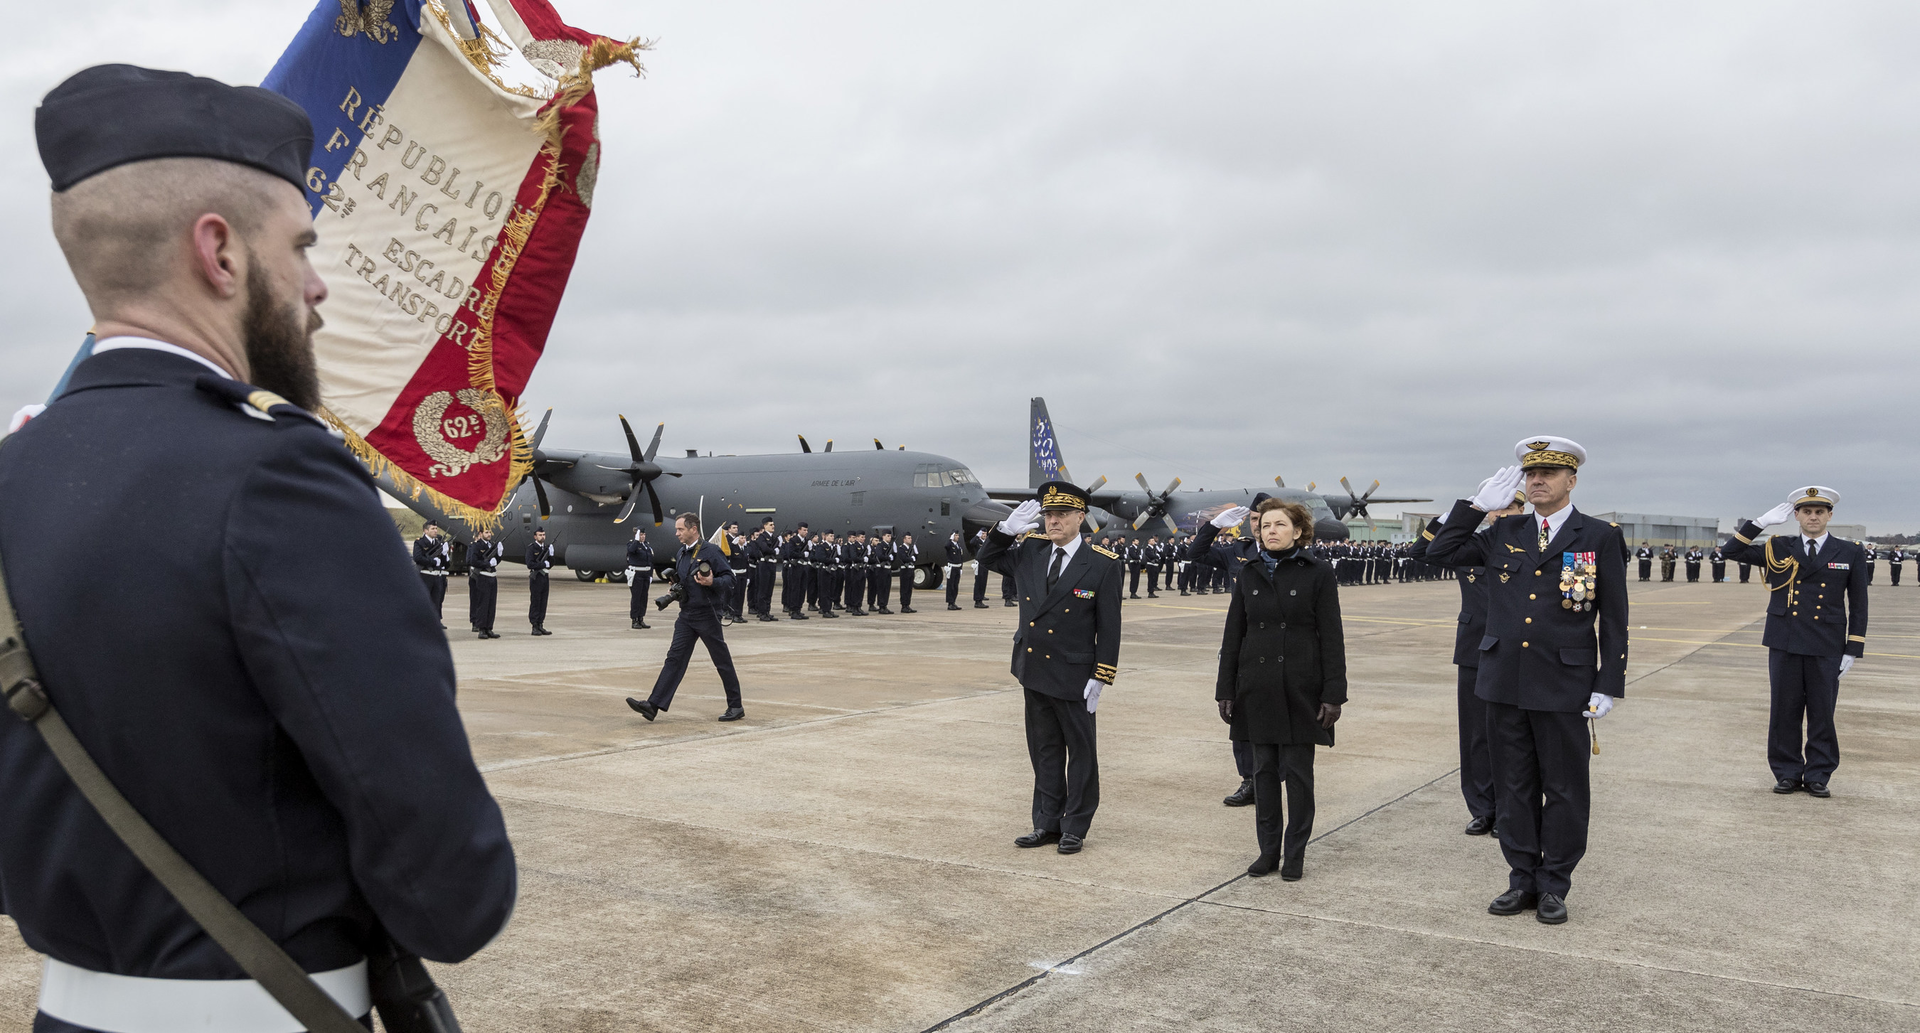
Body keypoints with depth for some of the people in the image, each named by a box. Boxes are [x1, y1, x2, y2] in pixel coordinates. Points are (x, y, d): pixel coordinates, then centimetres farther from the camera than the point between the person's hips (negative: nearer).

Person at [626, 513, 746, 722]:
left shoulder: (711, 551, -10)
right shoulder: (682, 553, 13)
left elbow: (729, 578, -12)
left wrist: (712, 582, -29)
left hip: (707, 615, -7)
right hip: (686, 614, 7)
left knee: (722, 661, 3)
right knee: (675, 658, 0)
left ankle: (736, 706, 14)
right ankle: (653, 705, -7)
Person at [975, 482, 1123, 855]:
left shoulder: (1103, 564, -11)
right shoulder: (1030, 549, 2)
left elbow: (1109, 626, -9)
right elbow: (987, 560, 17)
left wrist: (1100, 678, -13)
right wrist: (1007, 529, -2)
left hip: (1073, 676, -5)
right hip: (1034, 671, 5)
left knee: (1081, 751, 7)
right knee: (1044, 750, 14)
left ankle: (1075, 827, 18)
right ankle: (1047, 823, 24)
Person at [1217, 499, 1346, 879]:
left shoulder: (1318, 573, -3)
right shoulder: (1248, 574, 7)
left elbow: (1332, 638, -4)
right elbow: (1233, 634, 9)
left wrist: (1334, 694, -9)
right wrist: (1225, 690, 5)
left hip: (1301, 688, -3)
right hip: (1258, 687, 3)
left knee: (1298, 771, 2)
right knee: (1264, 769, 8)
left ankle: (1295, 854, 13)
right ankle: (1268, 850, 18)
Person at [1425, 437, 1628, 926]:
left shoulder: (1601, 537, -2)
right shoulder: (1504, 533, 9)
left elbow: (1613, 619, -2)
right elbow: (1440, 551, 9)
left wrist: (1608, 685, -7)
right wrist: (1477, 504, 3)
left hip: (1563, 686, -4)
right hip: (1504, 682, 4)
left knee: (1563, 789, 6)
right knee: (1514, 786, 11)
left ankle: (1554, 886, 18)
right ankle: (1523, 880, 22)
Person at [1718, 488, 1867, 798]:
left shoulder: (1851, 553, 3)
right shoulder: (1779, 549, 6)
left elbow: (1858, 605, 5)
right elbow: (1732, 550, 2)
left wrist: (1853, 650, 0)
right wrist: (1762, 522, -6)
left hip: (1826, 648, -1)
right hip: (1784, 645, 1)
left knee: (1822, 714, 5)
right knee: (1784, 712, 6)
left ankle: (1818, 776, 16)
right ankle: (1788, 773, 17)